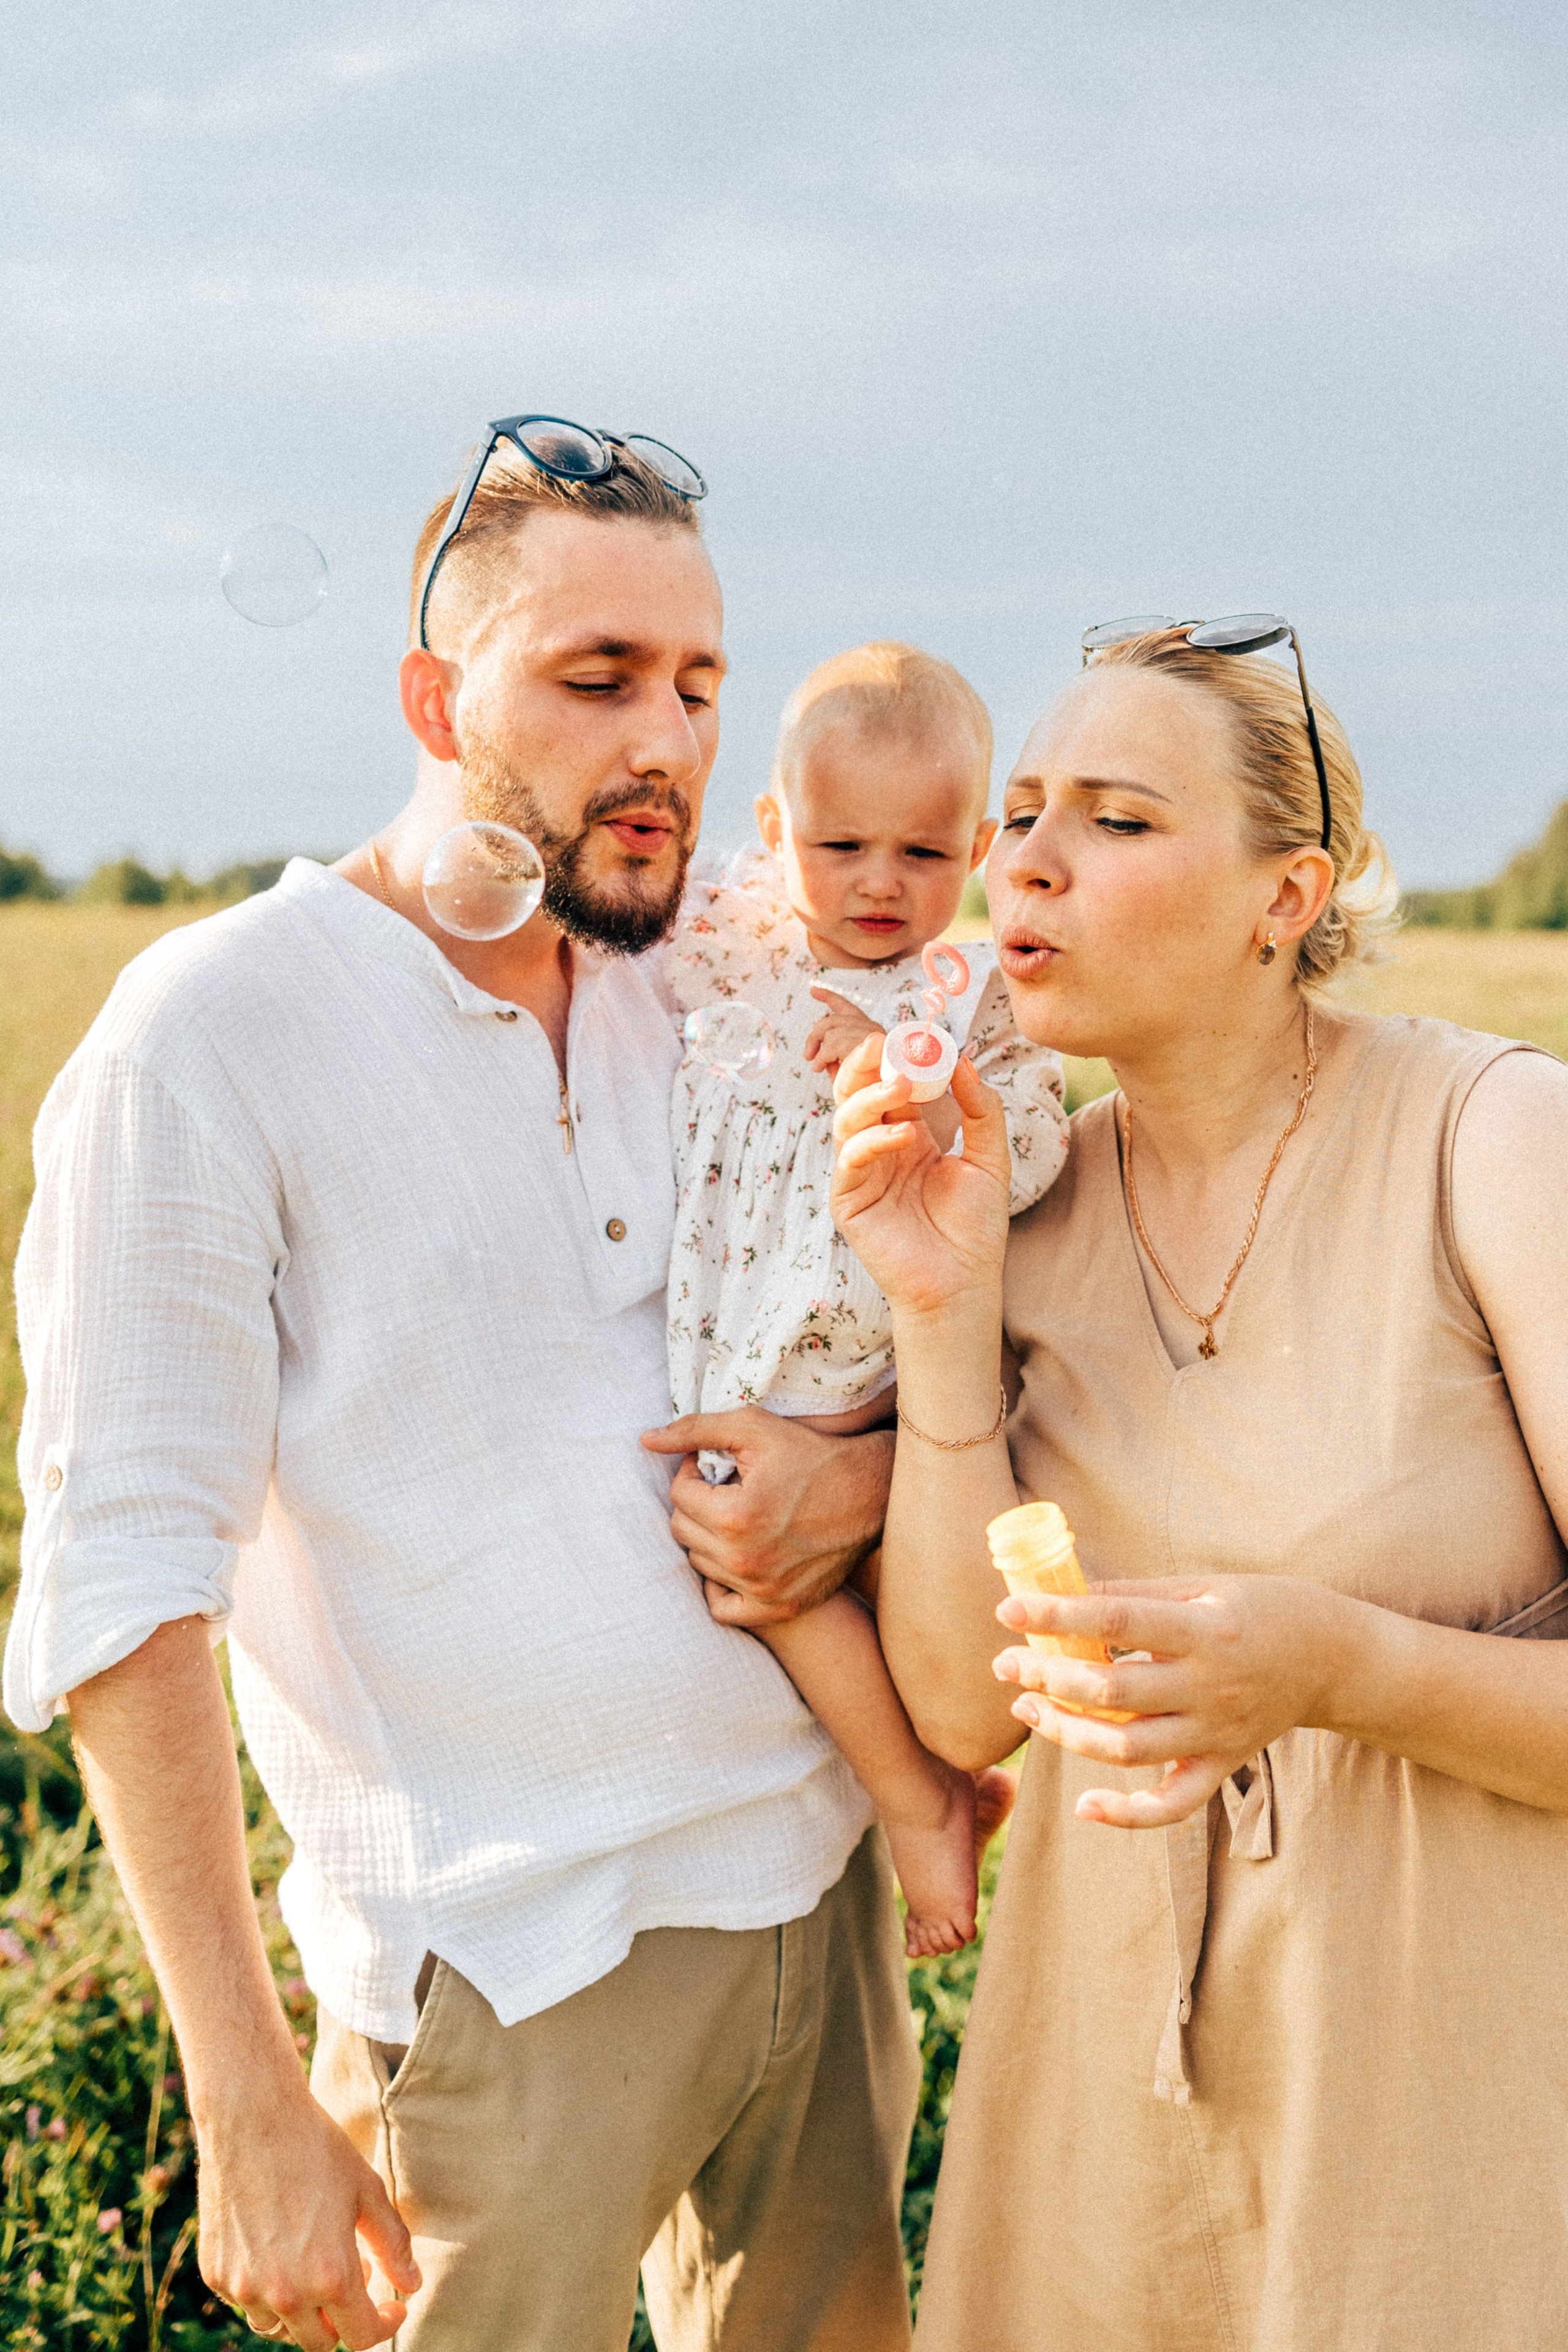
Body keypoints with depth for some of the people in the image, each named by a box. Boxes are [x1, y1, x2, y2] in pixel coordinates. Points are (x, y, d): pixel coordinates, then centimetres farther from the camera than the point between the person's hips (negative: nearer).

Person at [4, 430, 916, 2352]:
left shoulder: (703, 1019, 6)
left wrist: (866, 1473, -9)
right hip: (516, 1965, -6)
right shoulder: (215, 1031, -12)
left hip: (818, 1886, 6)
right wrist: (248, 2101, -17)